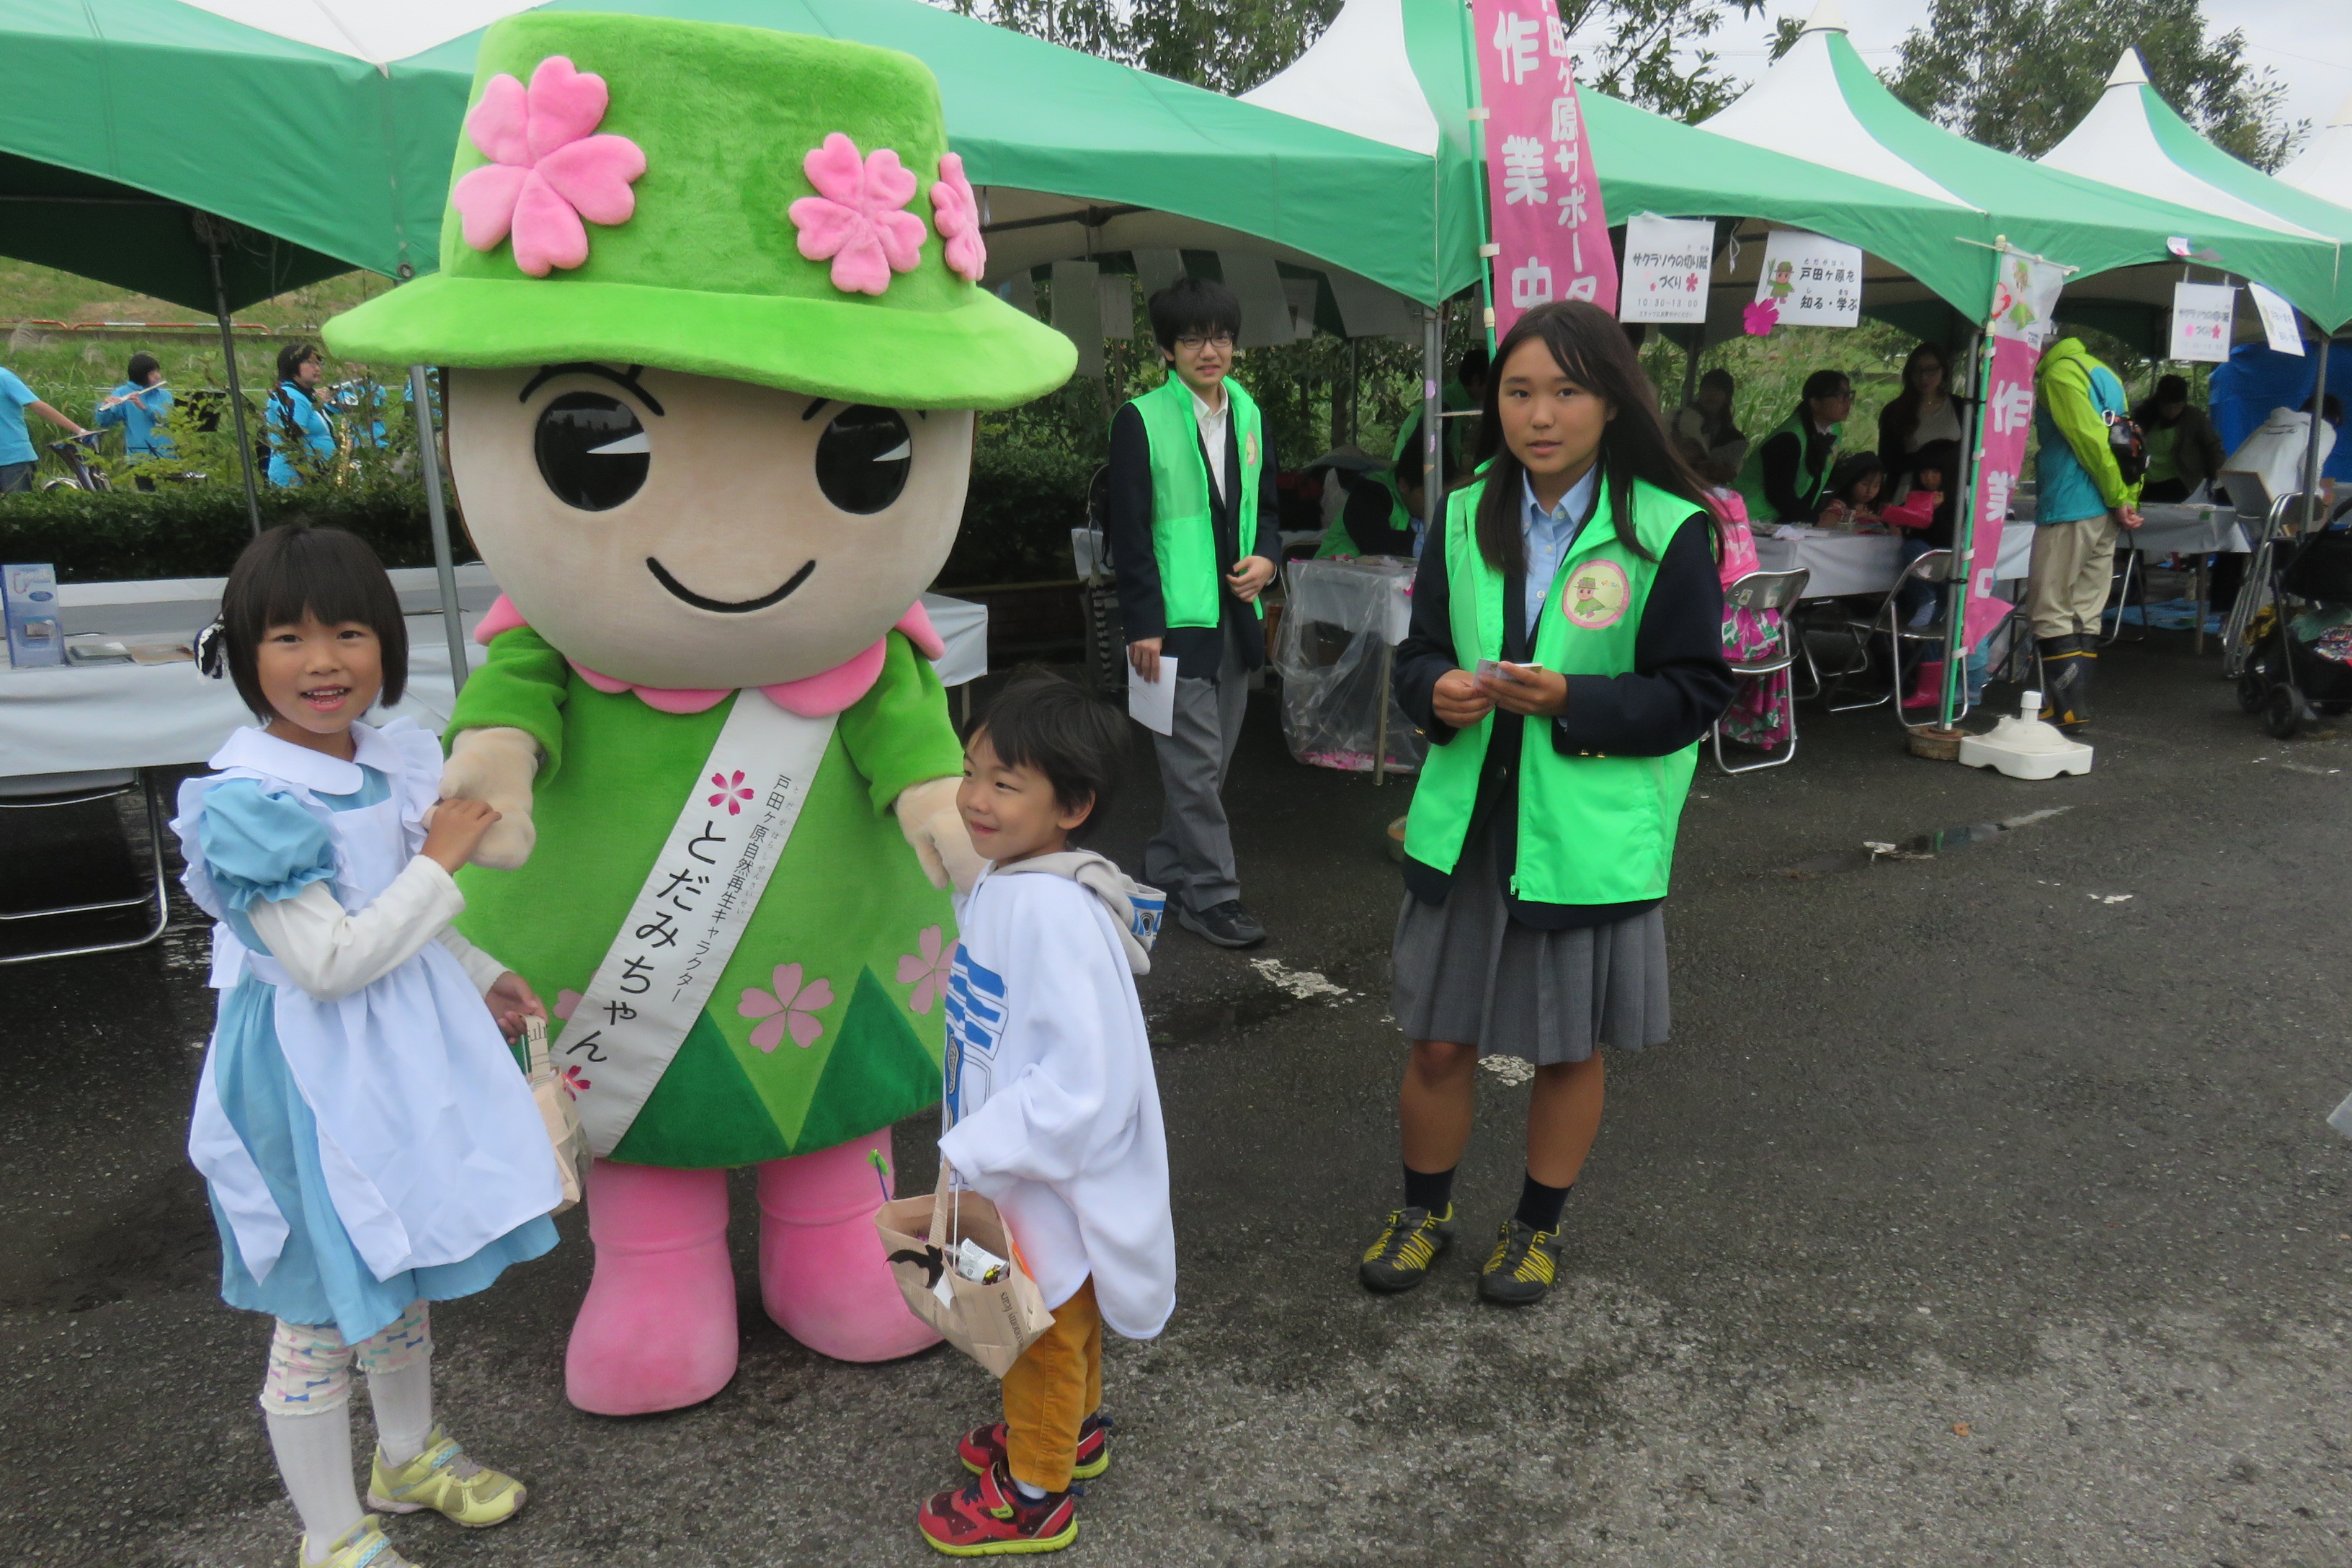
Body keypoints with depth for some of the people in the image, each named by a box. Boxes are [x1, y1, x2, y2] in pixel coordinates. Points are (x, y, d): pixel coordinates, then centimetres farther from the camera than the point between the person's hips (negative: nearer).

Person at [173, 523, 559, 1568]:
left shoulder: (396, 762, 1)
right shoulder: (248, 802, -23)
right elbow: (330, 962, -27)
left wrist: (480, 980, 20)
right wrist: (439, 864, -23)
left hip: (405, 1048, 8)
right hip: (310, 1077, -8)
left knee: (404, 1278, 25)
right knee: (321, 1317, 8)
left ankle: (410, 1458, 48)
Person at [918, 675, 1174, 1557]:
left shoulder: (1055, 913, -33)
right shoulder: (1004, 880, -3)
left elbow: (1081, 1083, -33)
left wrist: (970, 1156, -27)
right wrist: (971, 1148, 15)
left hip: (1053, 1177, -8)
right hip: (1018, 1164, 9)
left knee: (1043, 1333, 15)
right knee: (1058, 1321, 30)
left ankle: (1034, 1495, 37)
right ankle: (1075, 1430, 54)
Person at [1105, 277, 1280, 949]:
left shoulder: (1248, 412, 11)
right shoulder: (1141, 420, -7)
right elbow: (1129, 531, -9)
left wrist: (1267, 556, -2)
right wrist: (1143, 624, -13)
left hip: (1237, 615, 6)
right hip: (1177, 618, -6)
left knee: (1212, 756, 13)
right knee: (1196, 758, -4)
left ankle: (1167, 864, 29)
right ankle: (1210, 893, 6)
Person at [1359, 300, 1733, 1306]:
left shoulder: (1668, 532, -9)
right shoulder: (1464, 519, 3)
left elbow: (1697, 691, -8)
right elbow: (1417, 656, 8)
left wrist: (1570, 700, -21)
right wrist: (1438, 691, -15)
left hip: (1590, 831, -2)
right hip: (1467, 818, 3)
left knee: (1569, 1047, 14)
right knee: (1438, 1040, 11)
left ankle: (1538, 1226, 37)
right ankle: (1423, 1211, 36)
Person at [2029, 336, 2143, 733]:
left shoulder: (2058, 374, -8)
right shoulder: (2103, 372, 19)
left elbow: (2090, 439, -15)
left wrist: (2118, 498, -11)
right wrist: (2127, 499, 8)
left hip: (2069, 510, -9)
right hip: (2104, 514, 9)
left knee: (2050, 611, -5)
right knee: (2085, 614, 10)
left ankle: (2067, 709, -7)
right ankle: (2077, 704, 13)